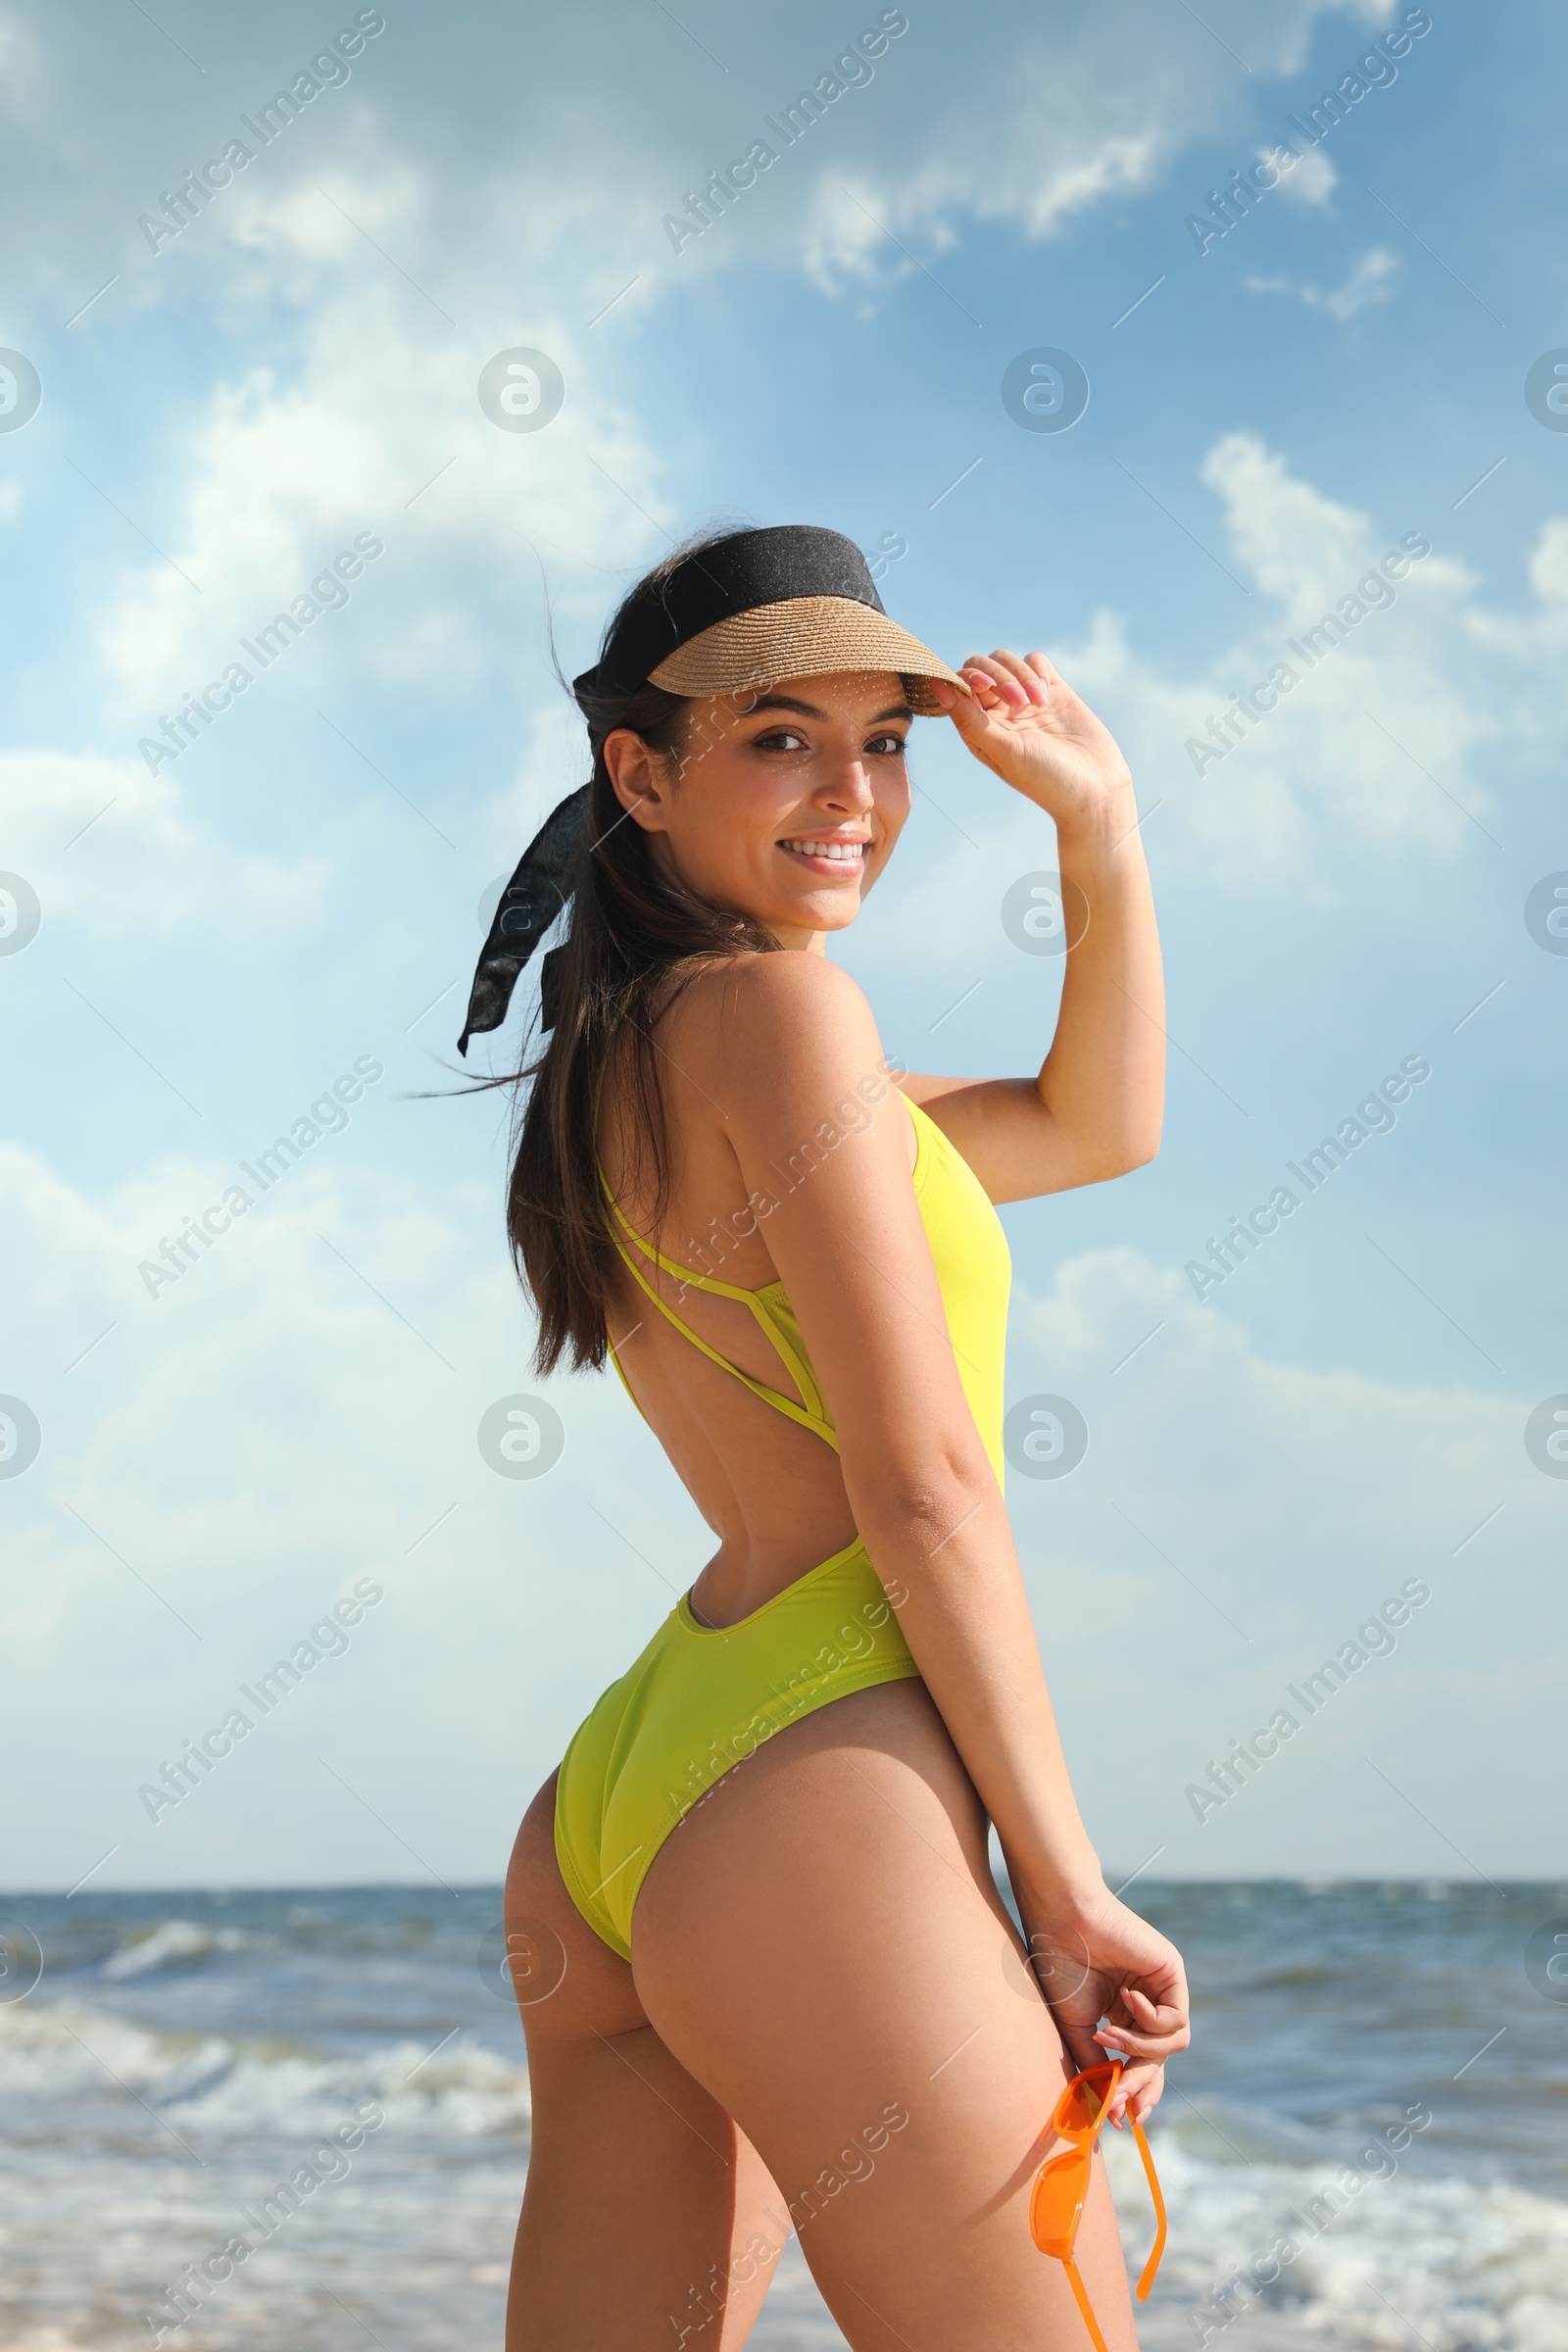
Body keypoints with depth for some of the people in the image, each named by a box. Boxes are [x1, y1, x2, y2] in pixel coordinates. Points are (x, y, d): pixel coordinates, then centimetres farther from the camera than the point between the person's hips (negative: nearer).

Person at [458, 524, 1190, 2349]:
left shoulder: (628, 1065, 21)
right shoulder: (778, 1004, -6)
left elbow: (1095, 1127, 30)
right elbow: (923, 1484, -12)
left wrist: (1097, 821, 18)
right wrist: (1069, 1884, -9)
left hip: (615, 1805, 9)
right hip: (815, 1802, -9)